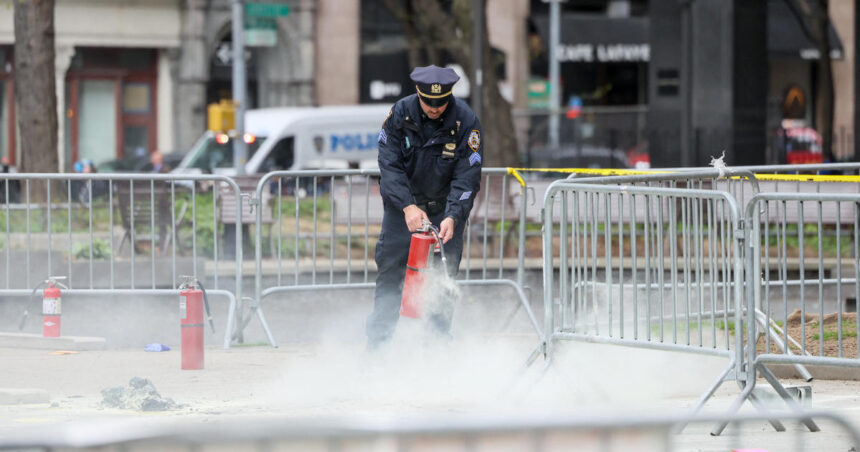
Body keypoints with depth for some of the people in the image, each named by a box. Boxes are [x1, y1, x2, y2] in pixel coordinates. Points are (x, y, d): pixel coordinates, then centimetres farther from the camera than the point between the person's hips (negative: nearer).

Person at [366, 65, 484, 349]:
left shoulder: (466, 121, -17)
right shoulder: (400, 113, -14)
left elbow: (467, 176, -18)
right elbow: (389, 163, -16)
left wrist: (452, 217, -30)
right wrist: (408, 206, -27)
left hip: (446, 207, -1)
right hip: (402, 202, 1)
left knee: (445, 272, -5)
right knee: (390, 265, -3)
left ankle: (439, 336, 4)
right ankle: (378, 337, 3)